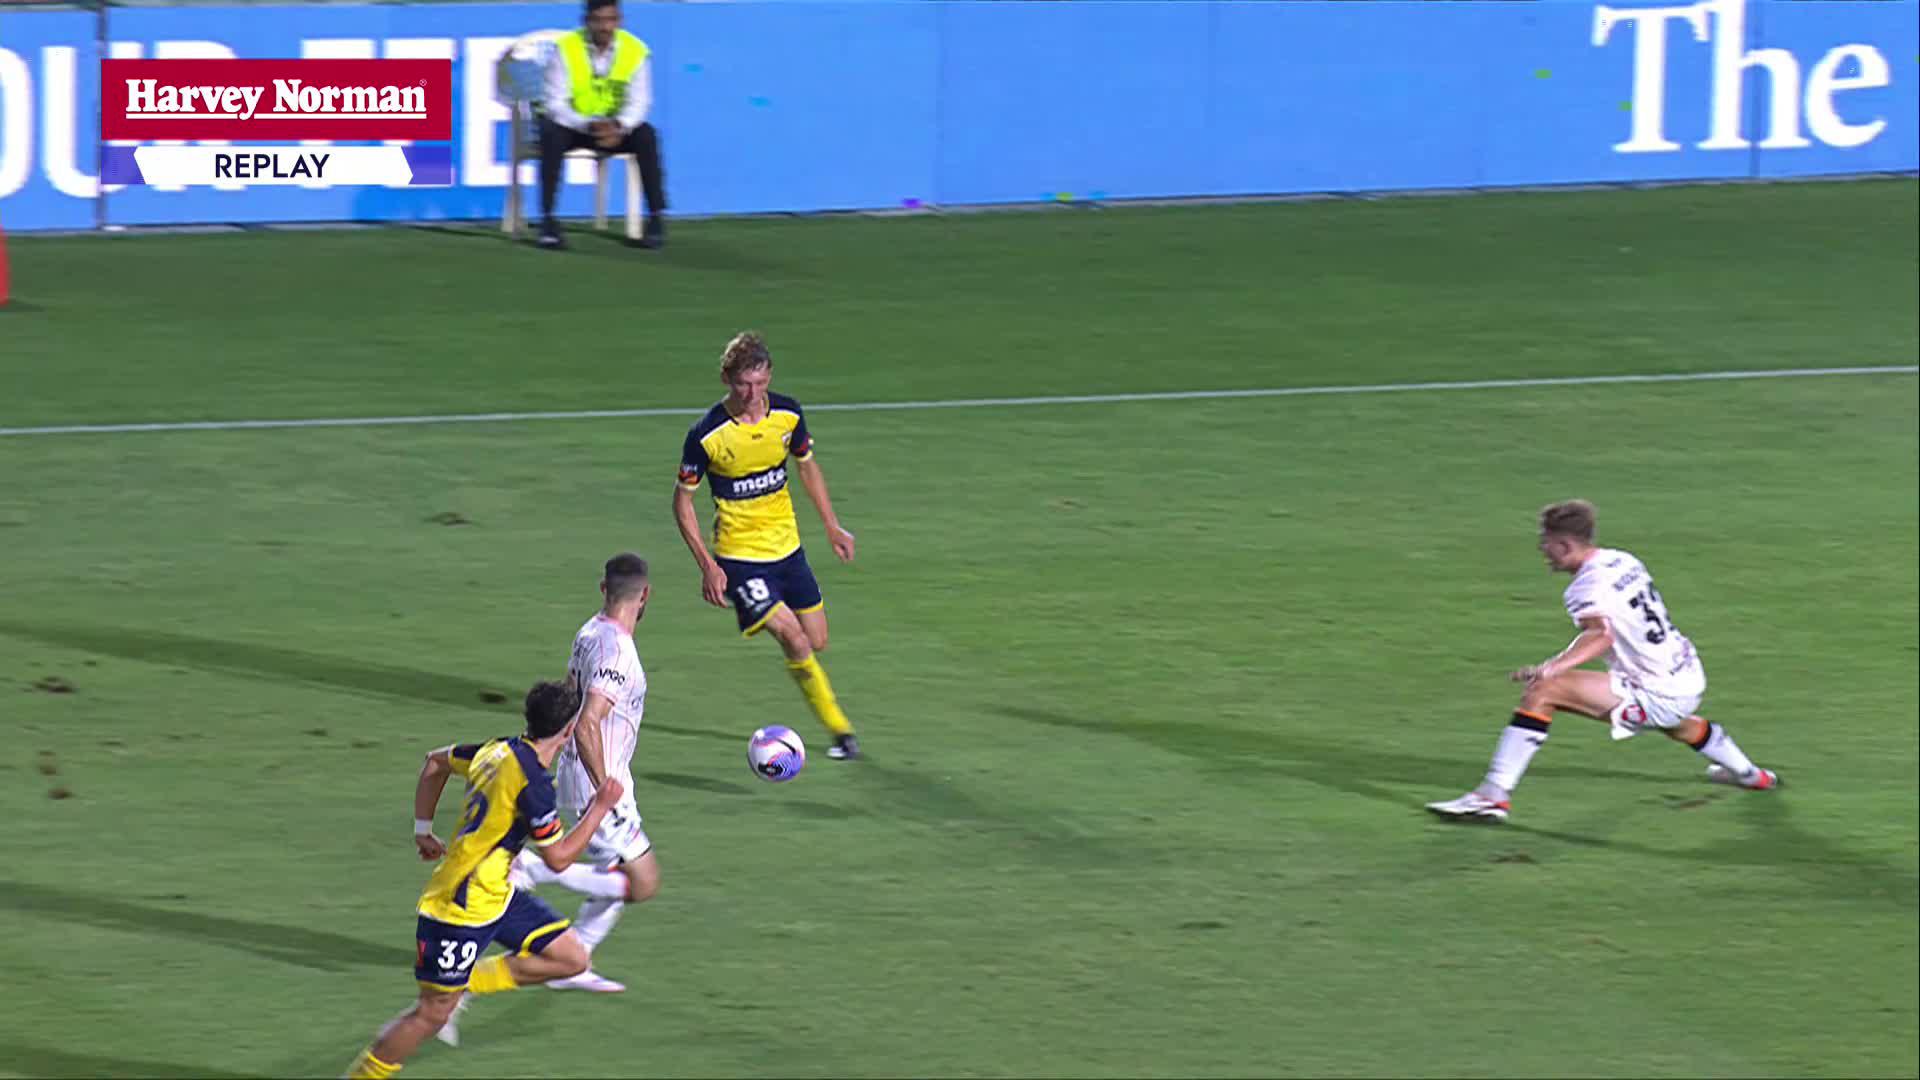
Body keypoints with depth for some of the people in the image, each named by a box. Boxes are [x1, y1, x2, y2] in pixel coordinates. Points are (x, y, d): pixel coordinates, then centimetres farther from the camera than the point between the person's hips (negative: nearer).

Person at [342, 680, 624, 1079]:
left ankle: (468, 983, 11)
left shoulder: (498, 751, 4)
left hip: (496, 894, 9)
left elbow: (435, 762, 20)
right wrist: (600, 808, -9)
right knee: (433, 1014, -1)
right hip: (461, 907, -9)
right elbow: (558, 858, -17)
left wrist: (423, 828, 25)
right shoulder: (532, 781, -24)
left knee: (572, 958, 5)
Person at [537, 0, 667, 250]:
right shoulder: (565, 49, -16)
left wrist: (620, 126, -33)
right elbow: (555, 103, -19)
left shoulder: (635, 50, -10)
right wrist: (588, 126, -37)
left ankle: (657, 218, -18)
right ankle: (548, 221, -28)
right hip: (572, 124, -2)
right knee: (552, 134, -34)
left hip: (617, 126, 2)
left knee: (646, 135, -27)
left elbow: (639, 102, -11)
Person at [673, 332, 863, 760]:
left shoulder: (787, 414, -5)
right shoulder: (707, 435, -19)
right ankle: (839, 728, -2)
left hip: (787, 547, 5)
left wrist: (832, 527, 13)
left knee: (816, 643, 8)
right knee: (794, 639, -15)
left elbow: (807, 466, 14)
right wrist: (707, 566, -14)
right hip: (739, 556, -5)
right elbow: (683, 500, -9)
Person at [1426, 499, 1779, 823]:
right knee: (1672, 723, 46)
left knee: (1541, 692, -18)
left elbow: (1601, 634, -38)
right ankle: (1748, 773, 72)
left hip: (1657, 695, -9)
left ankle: (1494, 795, -23)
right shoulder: (1624, 561, 9)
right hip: (1690, 681, 9)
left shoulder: (1588, 586, -18)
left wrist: (1553, 667, -52)